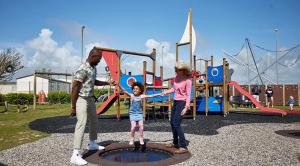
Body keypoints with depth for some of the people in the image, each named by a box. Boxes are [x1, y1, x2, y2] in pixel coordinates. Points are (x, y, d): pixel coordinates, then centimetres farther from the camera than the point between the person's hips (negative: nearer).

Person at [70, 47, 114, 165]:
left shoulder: (93, 68, 7)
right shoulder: (82, 70, -22)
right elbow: (74, 88, -22)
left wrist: (107, 83, 15)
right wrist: (73, 107, -21)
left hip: (90, 99, 10)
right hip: (81, 100, -9)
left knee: (94, 121, 20)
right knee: (81, 124, -15)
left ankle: (92, 144, 39)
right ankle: (75, 155, -14)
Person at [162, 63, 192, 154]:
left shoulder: (187, 81, -17)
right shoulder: (176, 77, 4)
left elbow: (188, 95, -17)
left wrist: (186, 107, -22)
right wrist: (166, 92, 3)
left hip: (182, 102, -9)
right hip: (175, 101, 9)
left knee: (176, 123, -16)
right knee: (172, 122, 16)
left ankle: (183, 147, -10)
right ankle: (175, 143, 32)